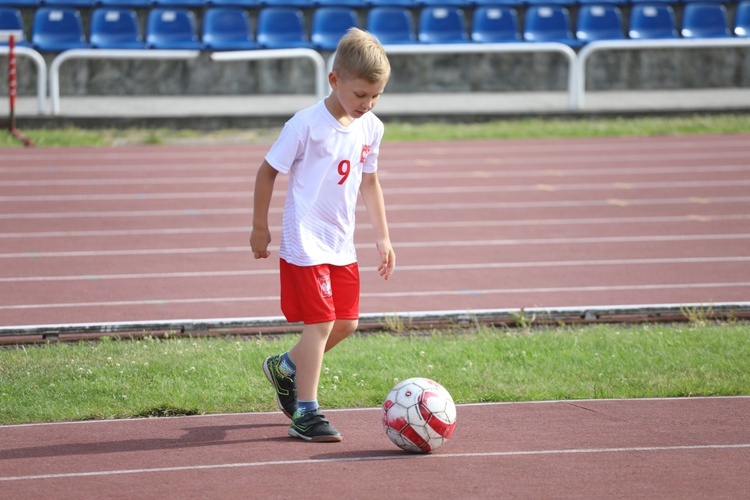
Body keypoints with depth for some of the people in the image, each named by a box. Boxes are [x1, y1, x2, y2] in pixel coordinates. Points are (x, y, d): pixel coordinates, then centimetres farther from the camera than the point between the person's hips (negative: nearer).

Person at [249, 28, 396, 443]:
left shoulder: (370, 128, 4)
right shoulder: (307, 124, -17)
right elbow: (267, 171, -7)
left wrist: (382, 237, 19)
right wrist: (260, 228, -2)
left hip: (341, 244, 7)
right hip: (306, 243, -7)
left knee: (346, 322, 11)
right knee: (321, 322, -9)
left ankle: (285, 368, 34)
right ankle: (305, 413, -2)